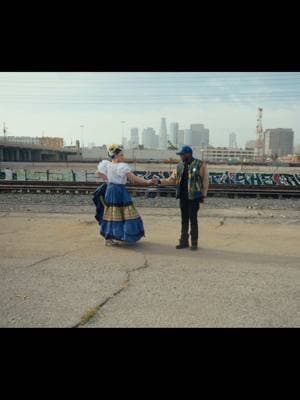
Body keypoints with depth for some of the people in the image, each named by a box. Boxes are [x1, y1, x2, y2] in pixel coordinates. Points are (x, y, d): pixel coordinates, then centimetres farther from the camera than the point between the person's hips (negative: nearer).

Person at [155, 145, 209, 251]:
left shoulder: (200, 164, -5)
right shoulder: (180, 166, 11)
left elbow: (205, 181, -4)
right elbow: (172, 180, 13)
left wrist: (203, 195, -7)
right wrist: (160, 181, 1)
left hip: (194, 196, -5)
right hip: (183, 196, 5)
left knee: (193, 219, -2)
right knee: (184, 219, 11)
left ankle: (194, 243, 9)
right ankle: (184, 241, 21)